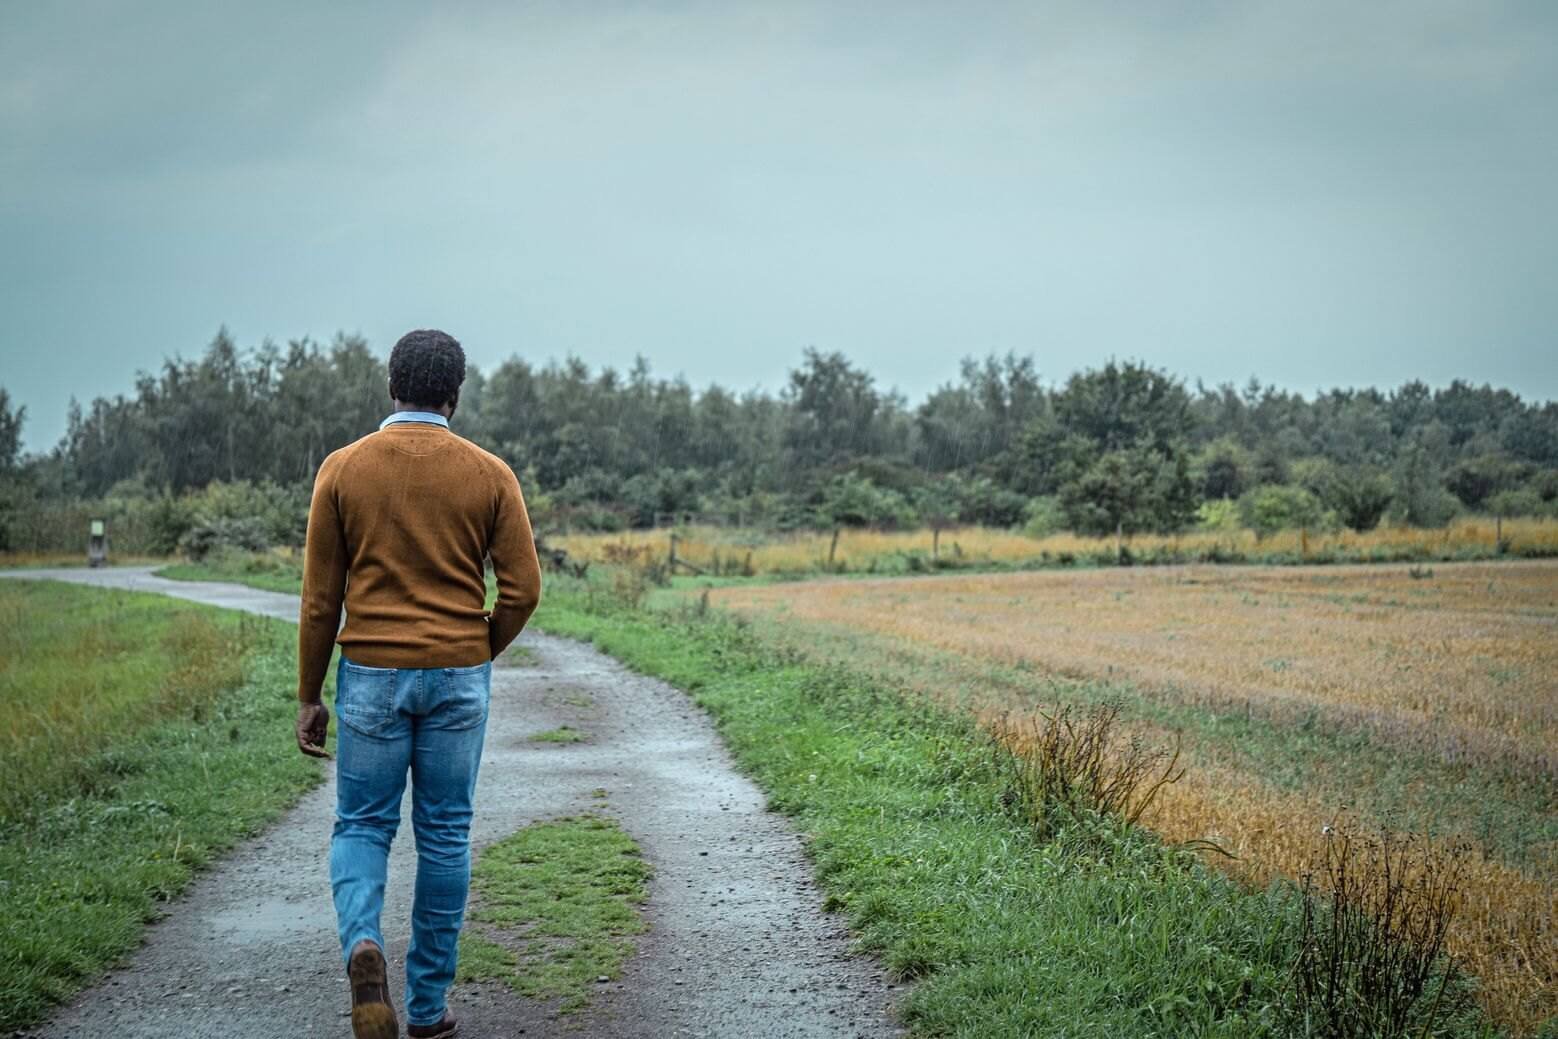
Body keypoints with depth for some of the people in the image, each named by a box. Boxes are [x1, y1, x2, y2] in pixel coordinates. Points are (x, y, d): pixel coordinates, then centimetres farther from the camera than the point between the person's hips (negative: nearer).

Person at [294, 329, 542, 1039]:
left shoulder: (343, 469, -2)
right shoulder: (489, 475, -1)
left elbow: (321, 596, 0)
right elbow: (522, 590, -3)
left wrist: (309, 697, 7)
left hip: (371, 674, 0)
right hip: (458, 677, 0)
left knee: (362, 827, 11)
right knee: (445, 835, 9)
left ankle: (362, 944, -18)